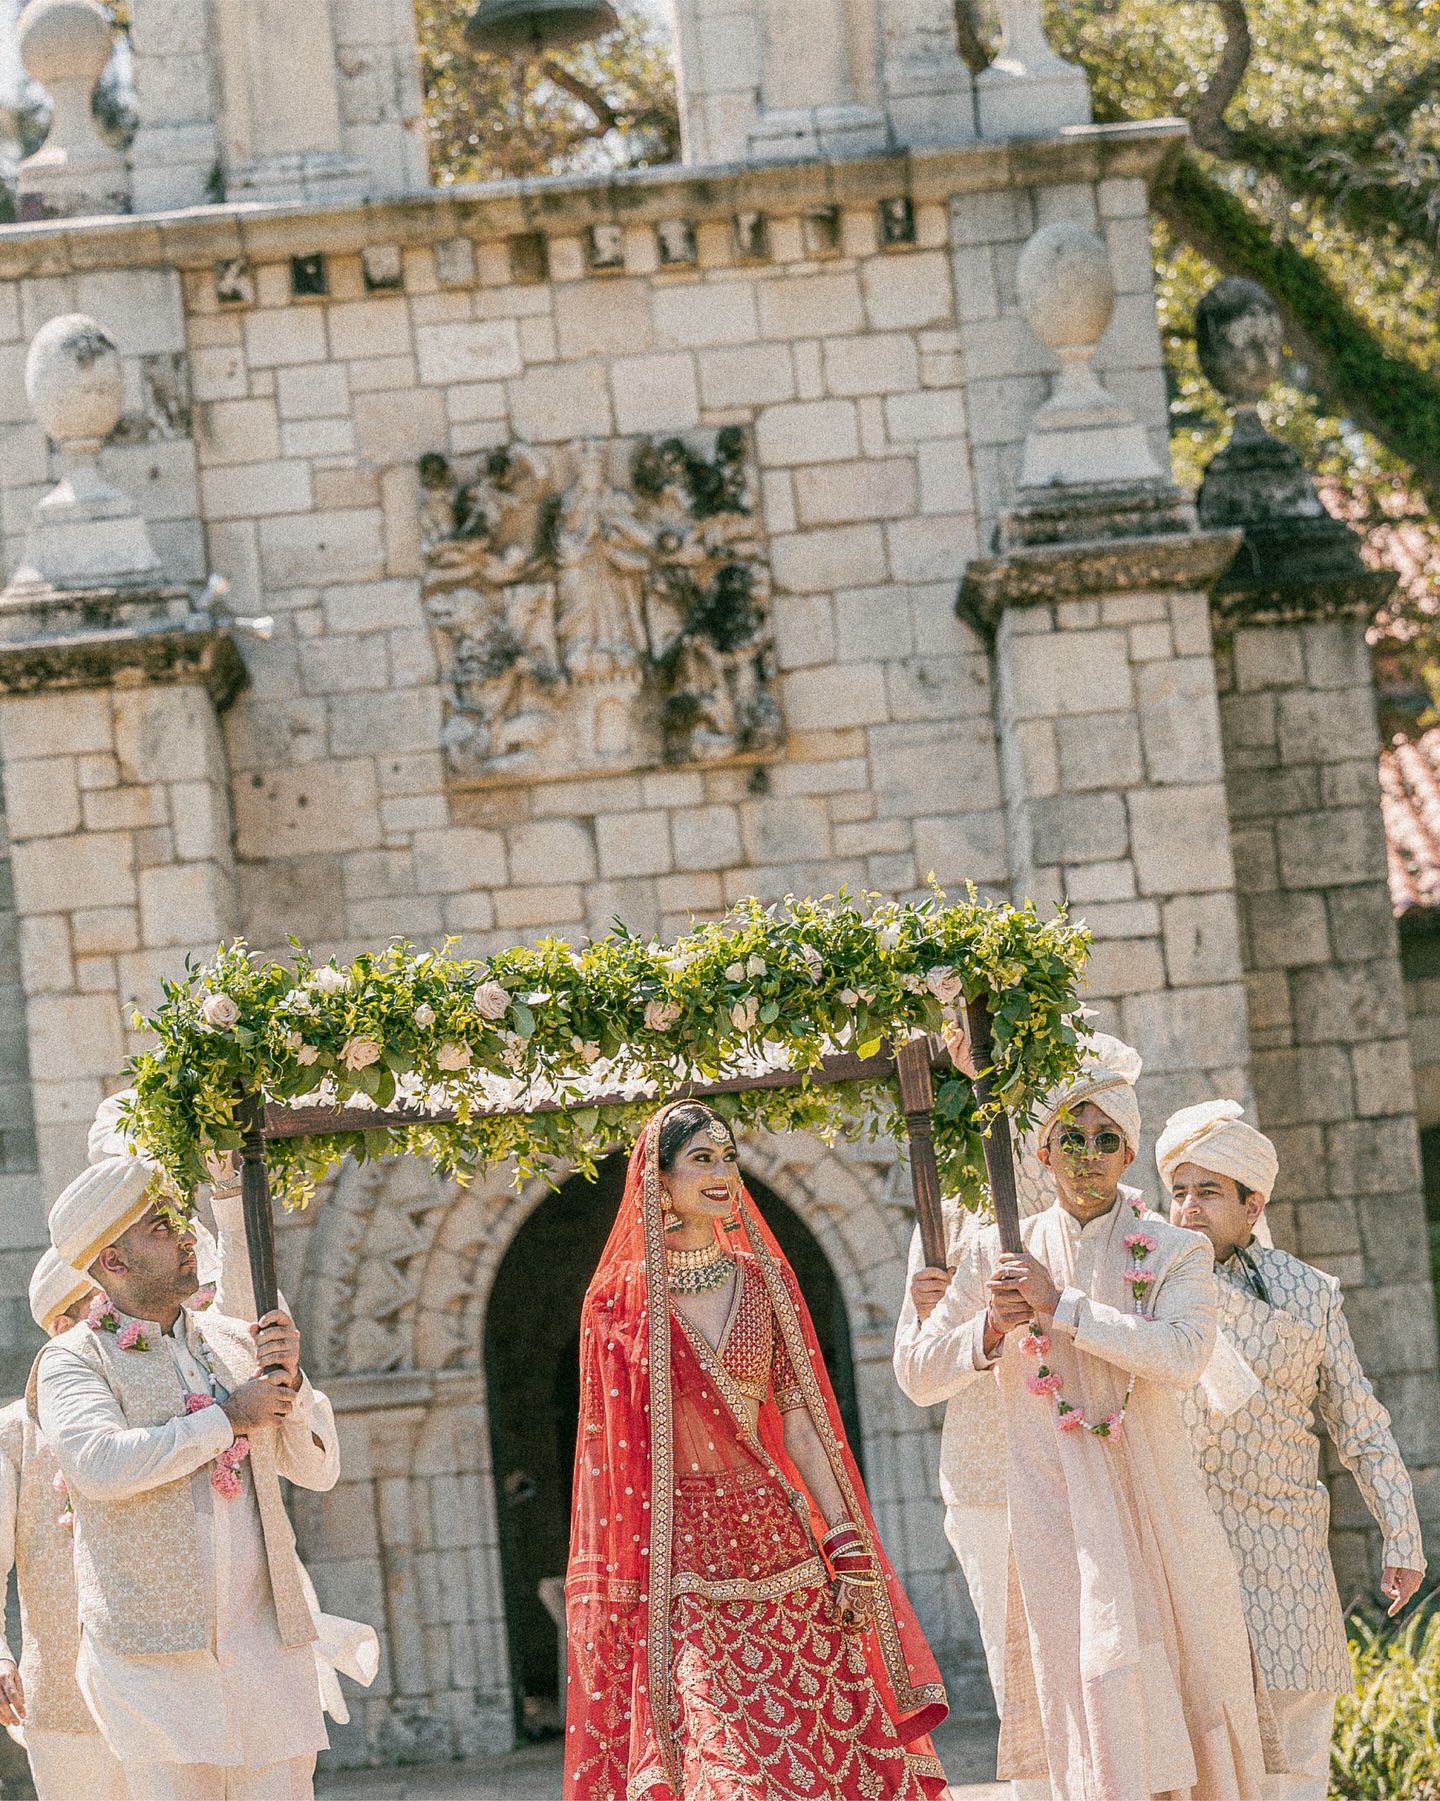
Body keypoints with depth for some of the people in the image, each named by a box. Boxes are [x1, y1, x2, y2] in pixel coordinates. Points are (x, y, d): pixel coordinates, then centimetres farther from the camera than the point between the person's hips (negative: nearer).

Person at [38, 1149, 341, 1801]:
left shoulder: (232, 1341, 13)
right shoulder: (74, 1359, 0)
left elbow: (318, 1467, 13)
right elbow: (101, 1464, -21)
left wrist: (289, 1381, -6)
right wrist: (228, 1420, -13)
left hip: (266, 1641, 4)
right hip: (156, 1649, -4)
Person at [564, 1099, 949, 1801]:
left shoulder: (763, 1281, 8)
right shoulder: (620, 1299, 0)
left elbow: (798, 1422, 6)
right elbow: (610, 1449, 1)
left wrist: (848, 1552, -1)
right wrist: (618, 1583, -4)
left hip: (774, 1535, 3)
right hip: (680, 1561, -3)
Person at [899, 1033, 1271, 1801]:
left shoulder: (1175, 1253, 5)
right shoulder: (1001, 1254, 9)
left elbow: (1185, 1354, -14)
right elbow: (923, 1375, 11)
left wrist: (1064, 1308, -16)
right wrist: (988, 1330, -8)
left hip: (1154, 1503, 0)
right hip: (1054, 1507, 0)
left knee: (1186, 1697, 1)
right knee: (1091, 1700, -10)